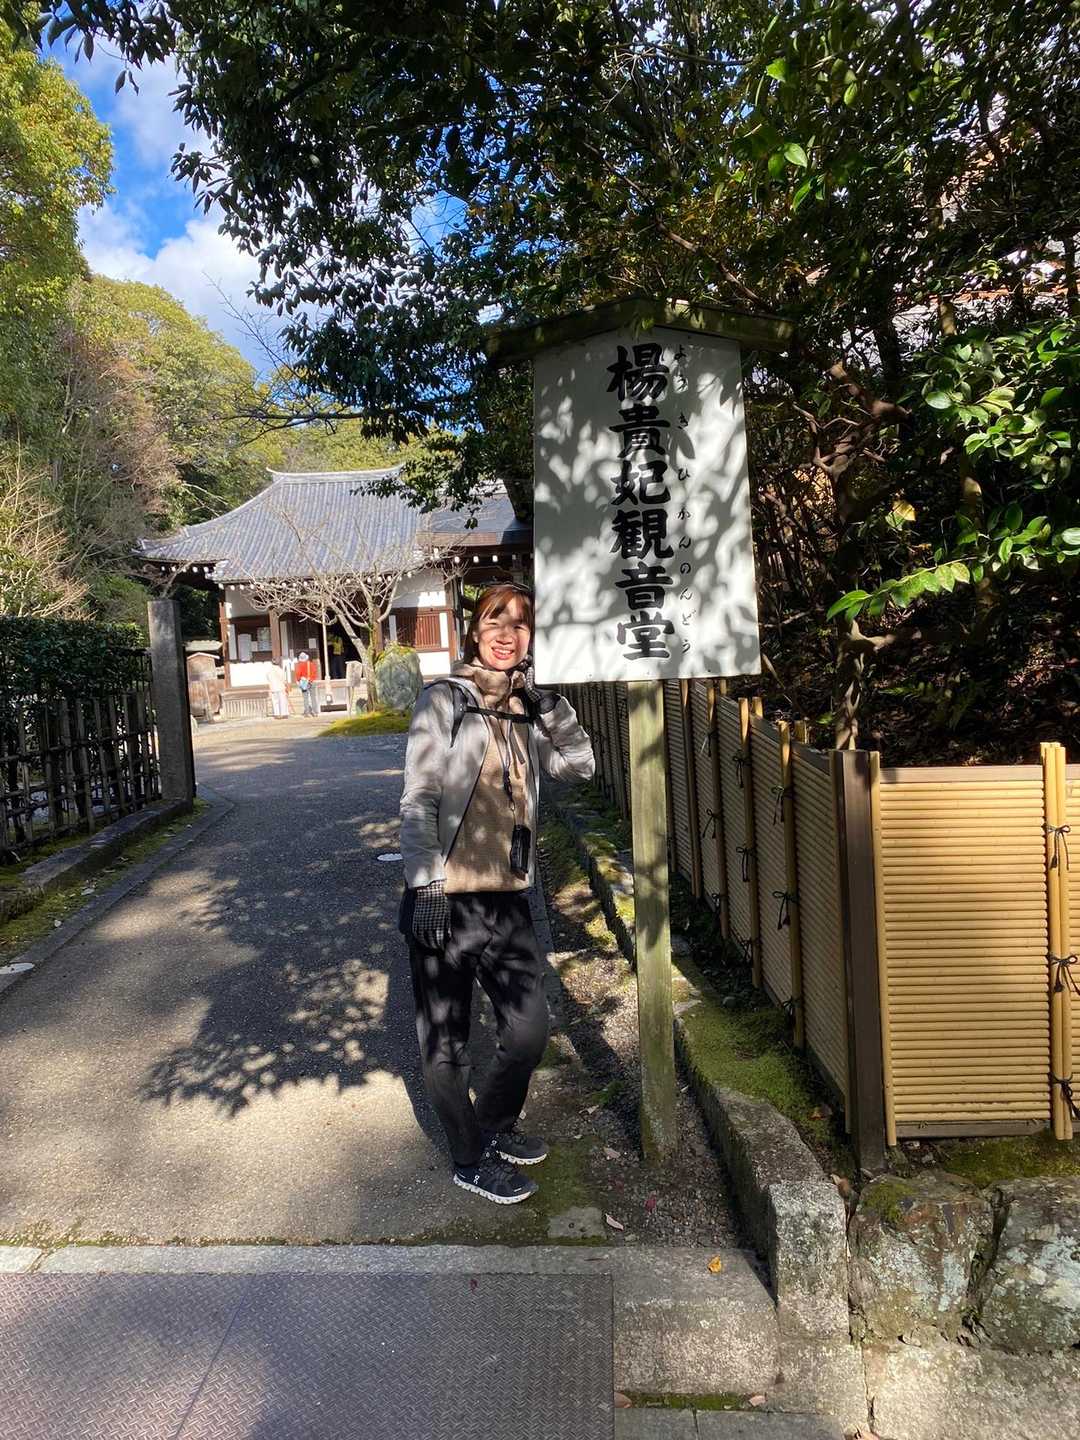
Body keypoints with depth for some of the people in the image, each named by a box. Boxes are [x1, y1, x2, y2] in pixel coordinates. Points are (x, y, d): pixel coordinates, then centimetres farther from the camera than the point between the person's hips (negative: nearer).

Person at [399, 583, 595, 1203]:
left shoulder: (527, 711, 9)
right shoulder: (445, 700, -7)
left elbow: (580, 764, 5)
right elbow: (419, 798, -12)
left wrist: (548, 698, -6)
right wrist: (425, 885, -19)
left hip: (509, 901, 6)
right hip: (446, 900, -5)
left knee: (530, 1030, 14)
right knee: (446, 1043, 10)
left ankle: (496, 1127, 41)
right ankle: (471, 1160, 32)